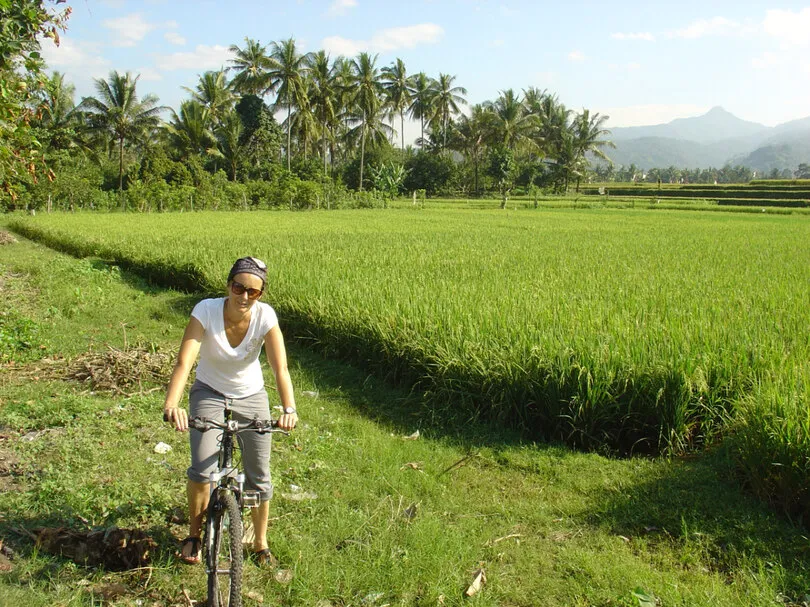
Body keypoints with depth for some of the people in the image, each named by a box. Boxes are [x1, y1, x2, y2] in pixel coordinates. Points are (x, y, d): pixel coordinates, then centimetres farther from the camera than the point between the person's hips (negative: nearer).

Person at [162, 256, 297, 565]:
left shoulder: (265, 315, -23)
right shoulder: (206, 310, -25)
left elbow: (280, 367, -30)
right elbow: (184, 362, -34)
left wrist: (289, 408, -45)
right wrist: (171, 405, -49)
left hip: (251, 396, 1)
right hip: (209, 392, -1)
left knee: (259, 477, 3)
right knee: (202, 470, -17)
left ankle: (261, 543, 26)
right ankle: (194, 533, 11)